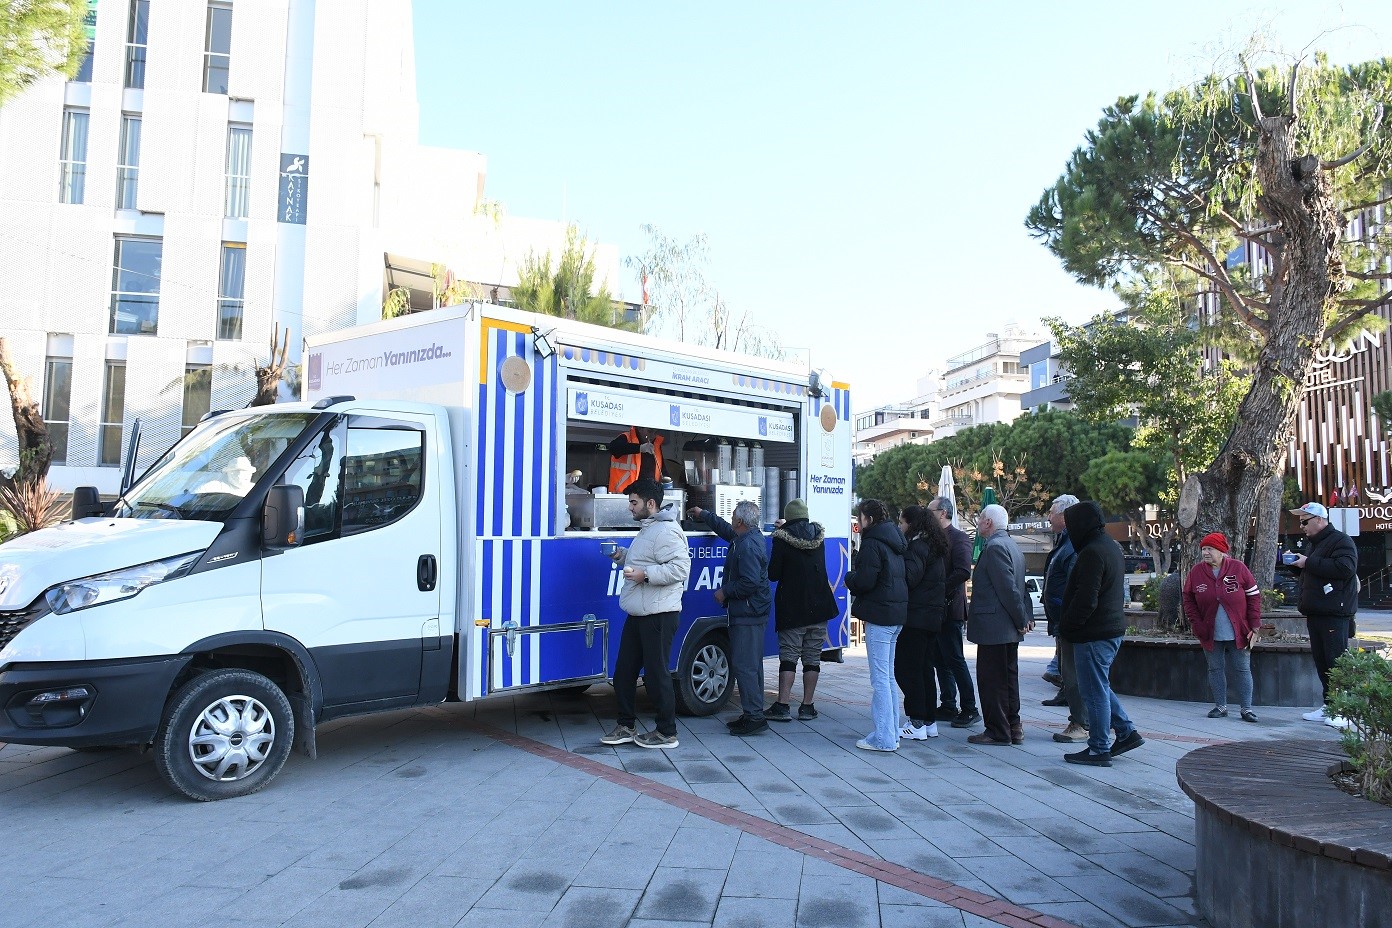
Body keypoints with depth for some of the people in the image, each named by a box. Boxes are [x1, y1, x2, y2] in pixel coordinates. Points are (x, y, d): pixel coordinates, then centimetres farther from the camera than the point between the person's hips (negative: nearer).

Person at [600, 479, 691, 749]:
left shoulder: (667, 531, -16)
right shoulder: (647, 529, 17)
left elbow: (680, 567, -25)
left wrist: (645, 574, -26)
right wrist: (623, 555, 13)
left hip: (658, 615, -11)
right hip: (638, 614, 11)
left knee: (656, 674, -1)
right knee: (624, 672, 14)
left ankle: (667, 733, 11)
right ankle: (626, 727, 26)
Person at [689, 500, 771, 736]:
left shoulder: (748, 546, -20)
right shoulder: (752, 537, 13)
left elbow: (750, 582, -26)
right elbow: (725, 529, 32)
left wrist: (725, 592, -12)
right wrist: (703, 515, 40)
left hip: (747, 615, -11)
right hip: (753, 612, 11)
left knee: (744, 665, -9)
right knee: (752, 665, 15)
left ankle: (754, 717, -7)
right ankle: (754, 713, 22)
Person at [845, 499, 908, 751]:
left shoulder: (872, 543, -13)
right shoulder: (894, 541, 15)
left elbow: (864, 581, -20)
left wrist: (850, 578, 1)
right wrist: (857, 579, 15)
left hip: (879, 615, -10)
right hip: (897, 614, 10)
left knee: (879, 678, -5)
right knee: (888, 676, 16)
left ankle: (884, 738, -2)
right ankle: (892, 734, 22)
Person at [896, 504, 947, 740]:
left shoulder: (917, 547, -14)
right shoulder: (934, 546, 16)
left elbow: (908, 578, -23)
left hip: (915, 618, -10)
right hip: (932, 617, 10)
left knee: (906, 669, -5)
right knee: (924, 669, 14)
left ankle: (917, 724, -4)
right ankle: (929, 722, 19)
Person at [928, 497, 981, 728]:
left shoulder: (959, 538, -10)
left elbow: (963, 572, -21)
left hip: (949, 610, -9)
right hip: (934, 609, 9)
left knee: (955, 660, -5)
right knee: (940, 661, 12)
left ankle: (969, 709, 3)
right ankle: (948, 707, 20)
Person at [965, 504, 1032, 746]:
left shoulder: (995, 547, -16)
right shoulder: (1012, 545, 16)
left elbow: (1008, 588, -20)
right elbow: (1019, 586, 16)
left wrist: (1022, 619, -13)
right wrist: (1027, 615, 12)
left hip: (993, 626, -10)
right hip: (1010, 628, 10)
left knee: (991, 680, -3)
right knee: (1008, 678, 15)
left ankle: (997, 732, 2)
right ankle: (1013, 727, 22)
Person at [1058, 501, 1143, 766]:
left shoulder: (1092, 553, -19)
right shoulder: (1111, 547, 14)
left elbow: (1086, 599, -24)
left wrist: (1065, 626, -12)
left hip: (1093, 634, -10)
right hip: (1112, 628, 10)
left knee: (1094, 690, -2)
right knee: (1100, 686, 21)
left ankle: (1098, 750, 5)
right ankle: (1127, 732, 22)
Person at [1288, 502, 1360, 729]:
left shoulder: (1340, 541, -8)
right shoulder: (1315, 544, 22)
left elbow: (1345, 568, -24)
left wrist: (1309, 563, -19)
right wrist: (1297, 564, 15)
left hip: (1334, 615, -10)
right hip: (1315, 614, 10)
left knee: (1336, 661, -9)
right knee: (1321, 661, 11)